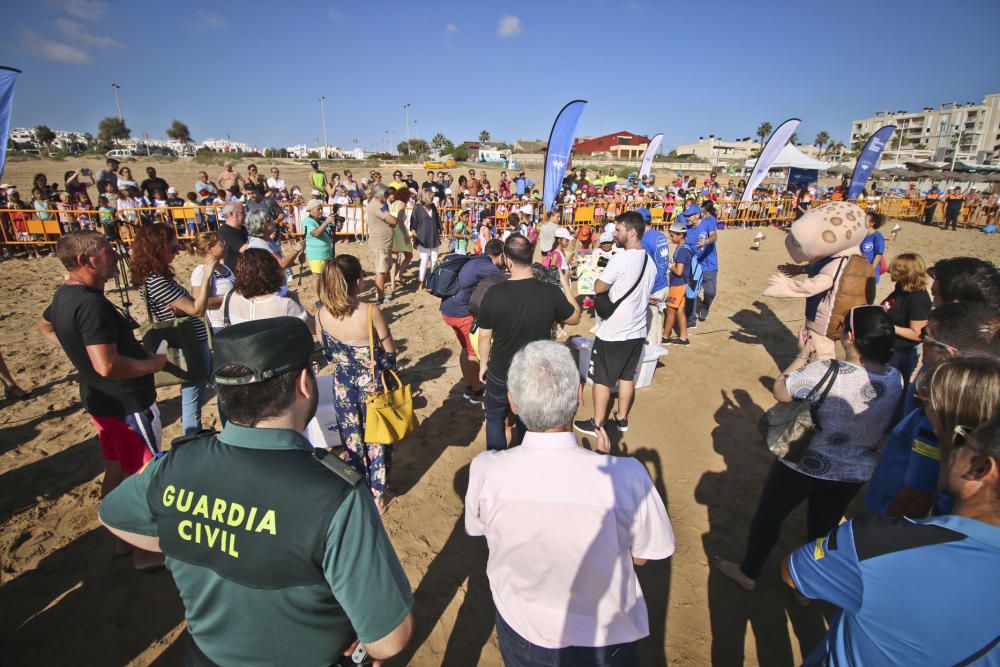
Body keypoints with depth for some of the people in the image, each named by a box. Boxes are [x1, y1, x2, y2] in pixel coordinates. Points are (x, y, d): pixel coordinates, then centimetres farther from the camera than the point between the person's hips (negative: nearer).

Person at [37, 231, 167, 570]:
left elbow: (45, 326, 26)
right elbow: (107, 365, -32)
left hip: (100, 399, 10)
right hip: (128, 403, -10)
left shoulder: (63, 296, 4)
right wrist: (152, 364, -18)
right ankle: (145, 549, 18)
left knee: (116, 470, 21)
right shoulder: (91, 303, -26)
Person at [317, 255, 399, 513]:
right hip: (373, 385, -3)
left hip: (343, 385, 4)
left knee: (351, 439, 22)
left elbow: (328, 355, 2)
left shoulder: (322, 315, -11)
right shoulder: (371, 313, -25)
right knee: (376, 439, 17)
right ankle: (378, 496, 33)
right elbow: (390, 352, -14)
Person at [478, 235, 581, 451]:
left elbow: (485, 336, -8)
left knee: (495, 418, 23)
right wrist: (566, 286, 12)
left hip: (501, 374, -1)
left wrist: (484, 364, 8)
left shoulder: (493, 294, -20)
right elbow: (575, 318, 0)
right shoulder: (551, 292, -18)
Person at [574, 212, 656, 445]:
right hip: (637, 331, 7)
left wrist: (603, 275, 6)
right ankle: (622, 419, 31)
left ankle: (597, 424, 18)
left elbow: (598, 288, -12)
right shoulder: (650, 262, 5)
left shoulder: (620, 259, -20)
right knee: (627, 377, 18)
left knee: (602, 379, 7)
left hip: (613, 332, -7)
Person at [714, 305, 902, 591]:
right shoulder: (896, 380, -12)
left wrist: (804, 355, -5)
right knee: (823, 526, 25)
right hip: (855, 473, 5)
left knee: (769, 514, 18)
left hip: (804, 465, -5)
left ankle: (748, 573, 37)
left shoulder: (824, 371, -32)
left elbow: (780, 391, -17)